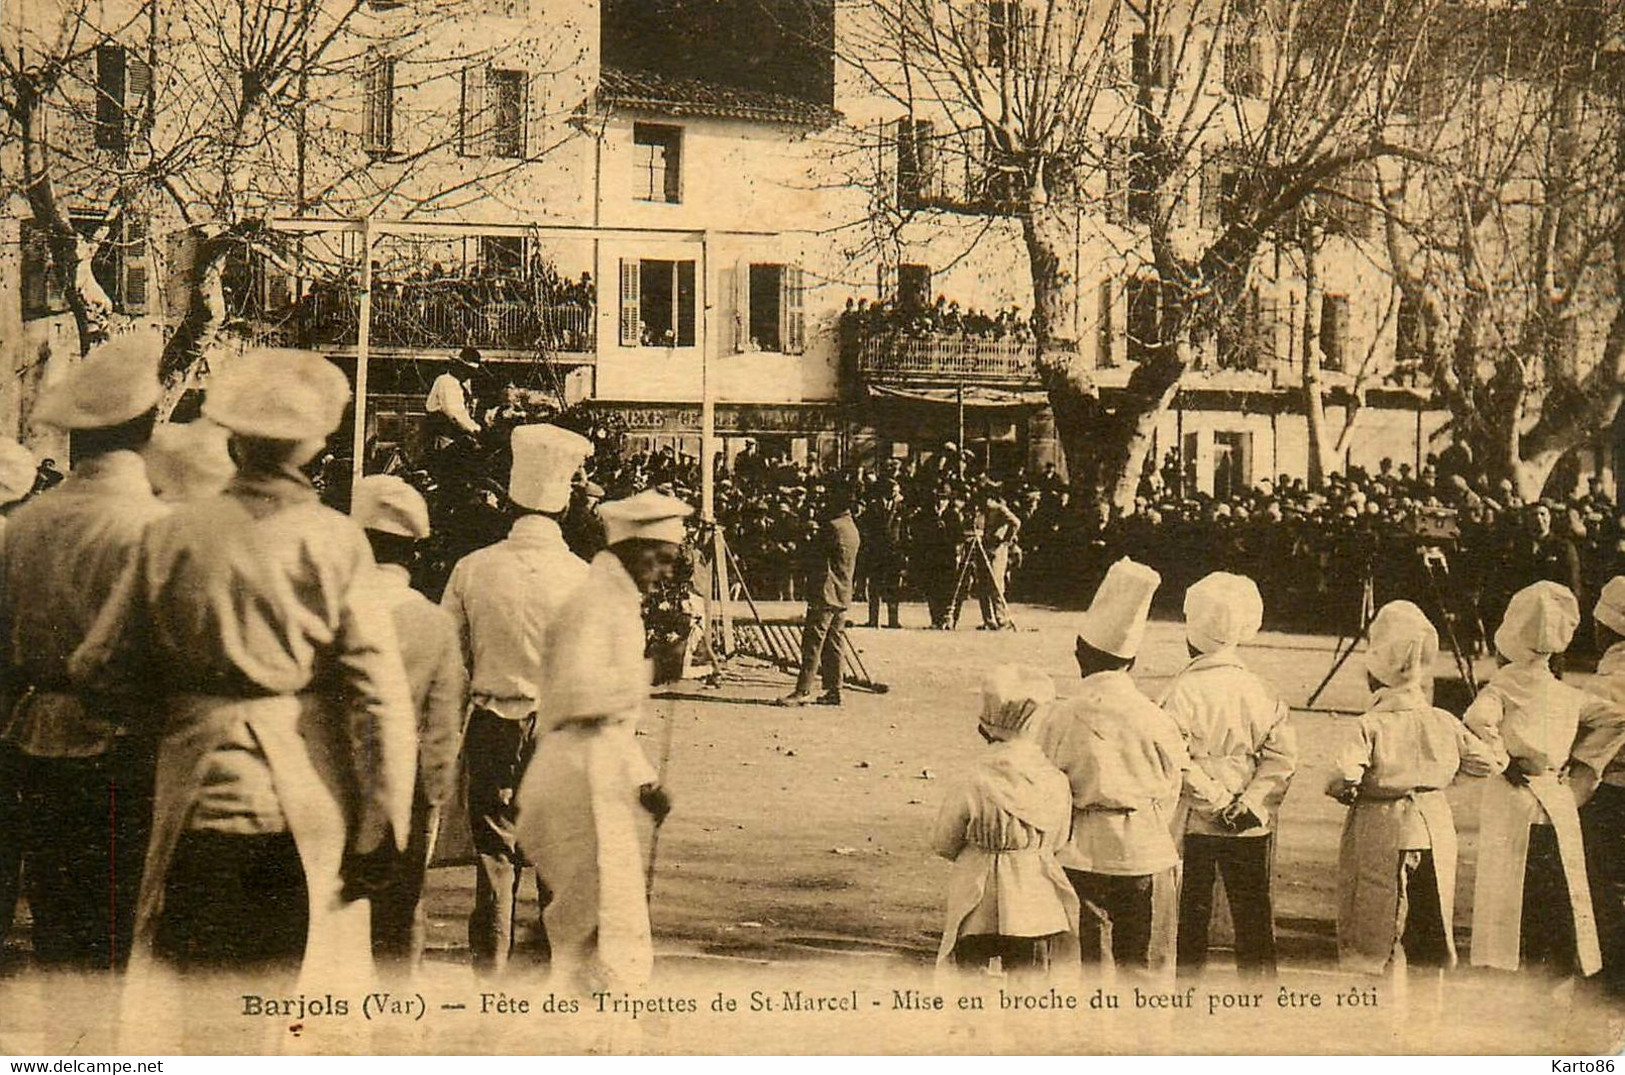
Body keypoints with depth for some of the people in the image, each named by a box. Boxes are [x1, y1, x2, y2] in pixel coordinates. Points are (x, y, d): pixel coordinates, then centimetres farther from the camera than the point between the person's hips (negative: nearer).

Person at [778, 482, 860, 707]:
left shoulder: (833, 526, -13)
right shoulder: (852, 528, 16)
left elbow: (818, 552, -8)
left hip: (826, 593, -9)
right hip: (842, 595, 9)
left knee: (812, 643, -9)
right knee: (833, 644, 11)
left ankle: (803, 690, -11)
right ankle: (834, 690, 10)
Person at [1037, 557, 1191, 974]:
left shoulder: (1062, 717, -9)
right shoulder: (1156, 719, -5)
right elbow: (1172, 792, 4)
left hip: (1082, 857, -1)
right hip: (1146, 854, 1)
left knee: (1088, 969, 7)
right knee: (1146, 968, 9)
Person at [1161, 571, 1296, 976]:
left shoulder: (1184, 691, -12)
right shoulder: (1262, 692, 0)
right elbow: (1283, 757, -7)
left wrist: (1216, 799, -13)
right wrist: (1249, 802, -11)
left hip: (1193, 824, -3)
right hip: (1252, 829, 3)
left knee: (1190, 917, 7)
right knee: (1254, 919, 11)